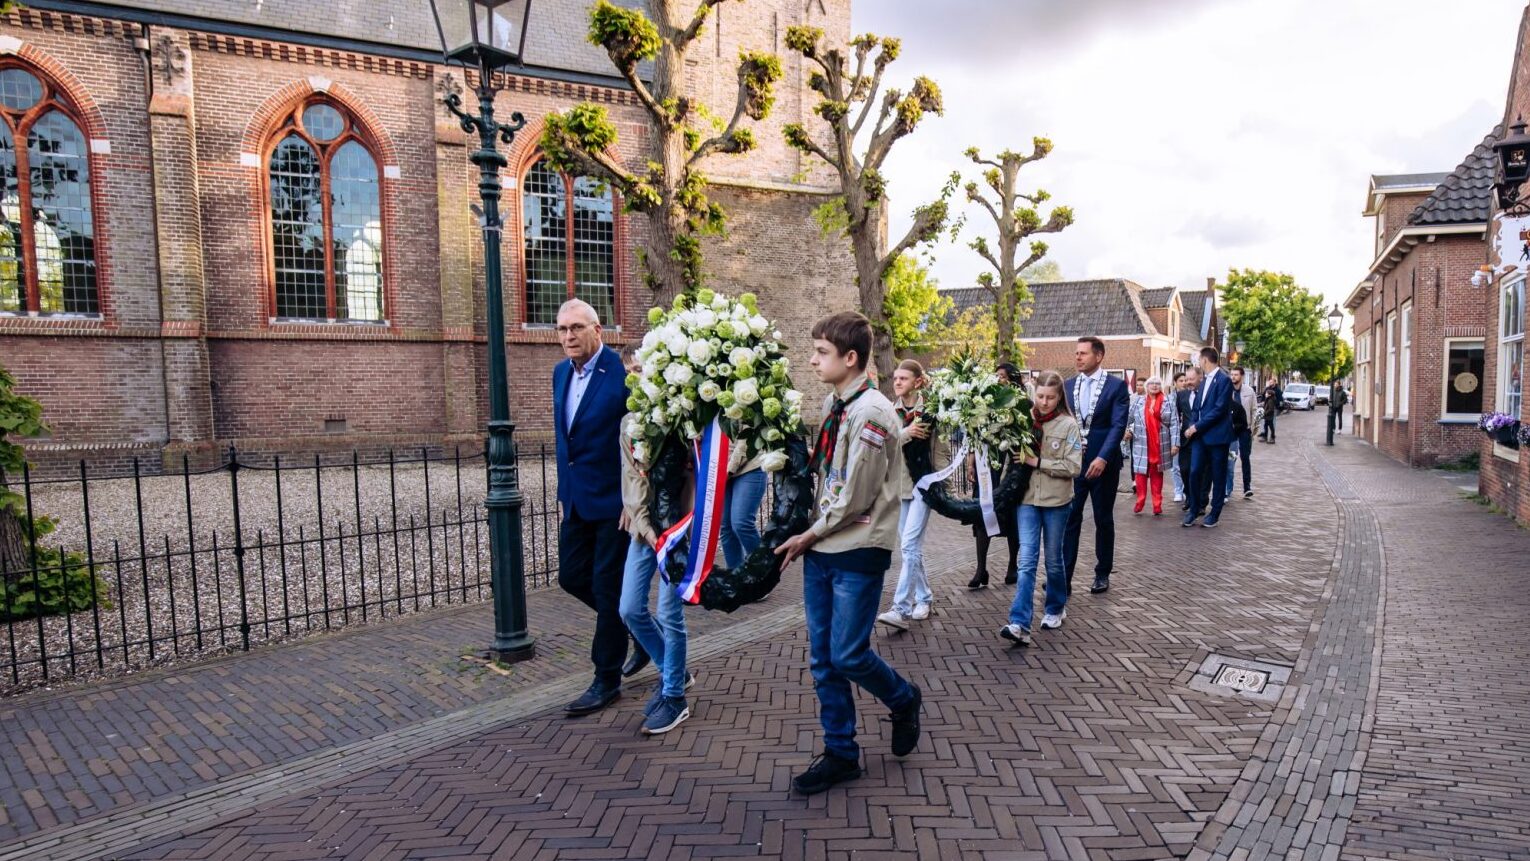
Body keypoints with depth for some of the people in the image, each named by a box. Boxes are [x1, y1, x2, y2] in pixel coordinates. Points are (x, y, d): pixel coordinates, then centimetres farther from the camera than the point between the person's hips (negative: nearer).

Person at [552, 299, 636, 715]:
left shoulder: (623, 372, -17)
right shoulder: (561, 373, 8)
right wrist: (565, 490, 17)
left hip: (613, 498, -8)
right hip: (577, 498, 8)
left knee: (607, 586, 2)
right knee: (572, 576, 13)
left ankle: (606, 680, 18)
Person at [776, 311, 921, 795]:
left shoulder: (870, 413, -17)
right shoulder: (832, 404, 9)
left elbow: (854, 499, -17)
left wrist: (809, 536, -8)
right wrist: (807, 538, 7)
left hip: (858, 552, -8)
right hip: (820, 548, 8)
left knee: (848, 655, -1)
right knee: (823, 656, 10)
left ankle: (904, 701, 29)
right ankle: (840, 754, 23)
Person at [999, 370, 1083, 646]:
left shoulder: (1068, 425, -6)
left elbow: (1073, 467, -11)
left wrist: (1038, 462, -17)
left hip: (1056, 501, -1)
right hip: (1027, 499, 1)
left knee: (1053, 559, 13)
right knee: (1026, 560, -5)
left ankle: (1056, 608, 36)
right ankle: (1020, 625, -10)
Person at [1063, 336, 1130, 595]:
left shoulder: (1117, 386, -4)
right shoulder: (1068, 386, 8)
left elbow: (1118, 426, -12)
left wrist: (1102, 458, -23)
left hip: (1103, 463, -2)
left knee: (1104, 520, 10)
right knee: (1069, 519, -2)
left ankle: (1102, 574, 24)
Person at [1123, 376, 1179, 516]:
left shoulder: (1168, 402, 2)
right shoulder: (1137, 401, 5)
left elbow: (1174, 424, -2)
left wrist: (1175, 443, -8)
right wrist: (1128, 430, -12)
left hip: (1160, 446, 0)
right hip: (1141, 445, 0)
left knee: (1157, 474, 8)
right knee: (1140, 473, -1)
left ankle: (1157, 505, 13)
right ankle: (1140, 503, 8)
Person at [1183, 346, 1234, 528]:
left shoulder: (1223, 380, -11)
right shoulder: (1204, 381, 14)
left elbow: (1219, 409, -18)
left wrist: (1197, 426, -16)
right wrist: (1192, 427, -2)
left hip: (1217, 435, -6)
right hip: (1200, 435, 6)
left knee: (1218, 476, 5)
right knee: (1195, 472, 1)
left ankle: (1215, 513, 14)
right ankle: (1195, 509, 13)